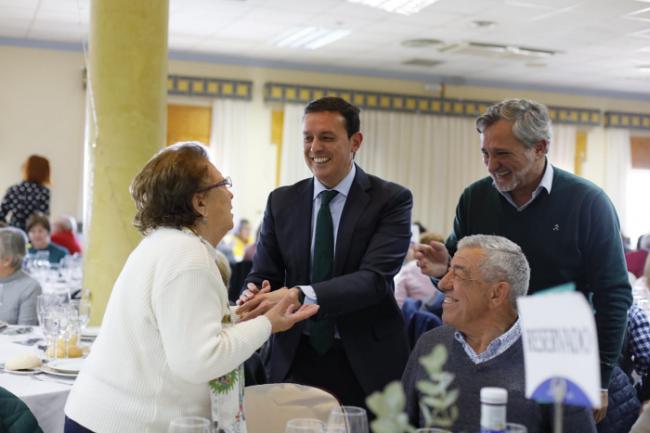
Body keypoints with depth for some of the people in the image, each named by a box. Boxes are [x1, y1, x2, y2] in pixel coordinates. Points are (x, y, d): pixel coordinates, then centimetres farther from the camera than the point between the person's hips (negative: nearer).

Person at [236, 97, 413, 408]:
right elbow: (262, 274, 4)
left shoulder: (391, 200, -7)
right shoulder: (281, 201, 4)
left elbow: (374, 278, -20)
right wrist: (254, 296, -21)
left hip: (366, 364, -2)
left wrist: (299, 295, -33)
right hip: (296, 360, 3)